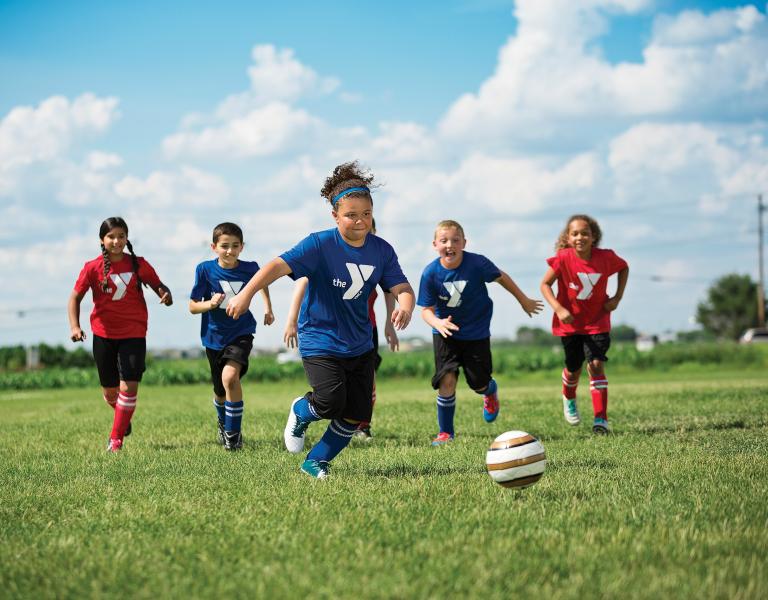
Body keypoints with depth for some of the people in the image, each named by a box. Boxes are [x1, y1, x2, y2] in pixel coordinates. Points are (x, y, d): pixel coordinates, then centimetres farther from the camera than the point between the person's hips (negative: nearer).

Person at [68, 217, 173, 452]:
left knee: (129, 386, -13)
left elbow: (158, 285, 8)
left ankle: (116, 438, -2)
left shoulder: (138, 264, -3)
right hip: (103, 334, 1)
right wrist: (75, 327, -15)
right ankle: (123, 418, 43)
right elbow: (75, 298, -2)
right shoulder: (93, 268, -5)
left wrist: (166, 294, -17)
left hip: (134, 334, -1)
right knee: (110, 390, 10)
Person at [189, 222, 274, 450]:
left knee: (230, 376, -28)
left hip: (241, 333, -1)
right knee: (221, 392, 15)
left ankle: (233, 433, -13)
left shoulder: (249, 268, -10)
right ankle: (223, 423, 49)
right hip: (214, 337, 1)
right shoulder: (205, 269, -13)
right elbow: (192, 306, -9)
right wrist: (210, 304, -28)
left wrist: (267, 307, 11)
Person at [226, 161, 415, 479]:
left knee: (357, 415, 1)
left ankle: (316, 461, 24)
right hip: (320, 341, -5)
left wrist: (405, 308, -29)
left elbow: (402, 287, -5)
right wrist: (246, 293, -40)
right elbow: (279, 265, -26)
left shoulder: (381, 250, -3)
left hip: (359, 344, 5)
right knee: (331, 401, -23)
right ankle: (300, 411, 14)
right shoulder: (320, 245, -18)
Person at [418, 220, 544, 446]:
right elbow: (426, 309, -12)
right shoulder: (431, 273, -18)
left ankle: (491, 390, 47)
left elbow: (501, 277, -1)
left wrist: (524, 300, 11)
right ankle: (445, 432, 2)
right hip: (446, 333, 0)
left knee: (479, 384, 7)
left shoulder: (477, 263, -20)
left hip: (477, 333, 0)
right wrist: (437, 322, -35)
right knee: (447, 380, -15)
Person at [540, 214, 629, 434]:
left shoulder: (606, 258, -13)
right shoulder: (563, 259, -18)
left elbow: (624, 268, 8)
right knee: (574, 369, 12)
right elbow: (545, 284, -11)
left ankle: (601, 419, -14)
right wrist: (559, 309, -25)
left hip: (597, 322, 0)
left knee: (596, 365, -15)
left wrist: (617, 297, -2)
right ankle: (569, 399, 47)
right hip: (570, 322, 0)